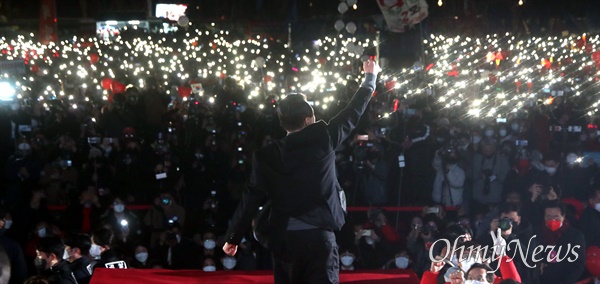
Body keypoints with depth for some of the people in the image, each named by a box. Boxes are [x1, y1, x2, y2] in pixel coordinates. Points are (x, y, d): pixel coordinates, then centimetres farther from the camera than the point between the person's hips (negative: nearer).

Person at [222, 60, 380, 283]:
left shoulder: (266, 155, 3)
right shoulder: (322, 139, -2)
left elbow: (251, 199, 3)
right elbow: (353, 112, 11)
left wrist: (233, 237, 11)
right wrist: (371, 77, 26)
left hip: (283, 239, 3)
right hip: (318, 236, -3)